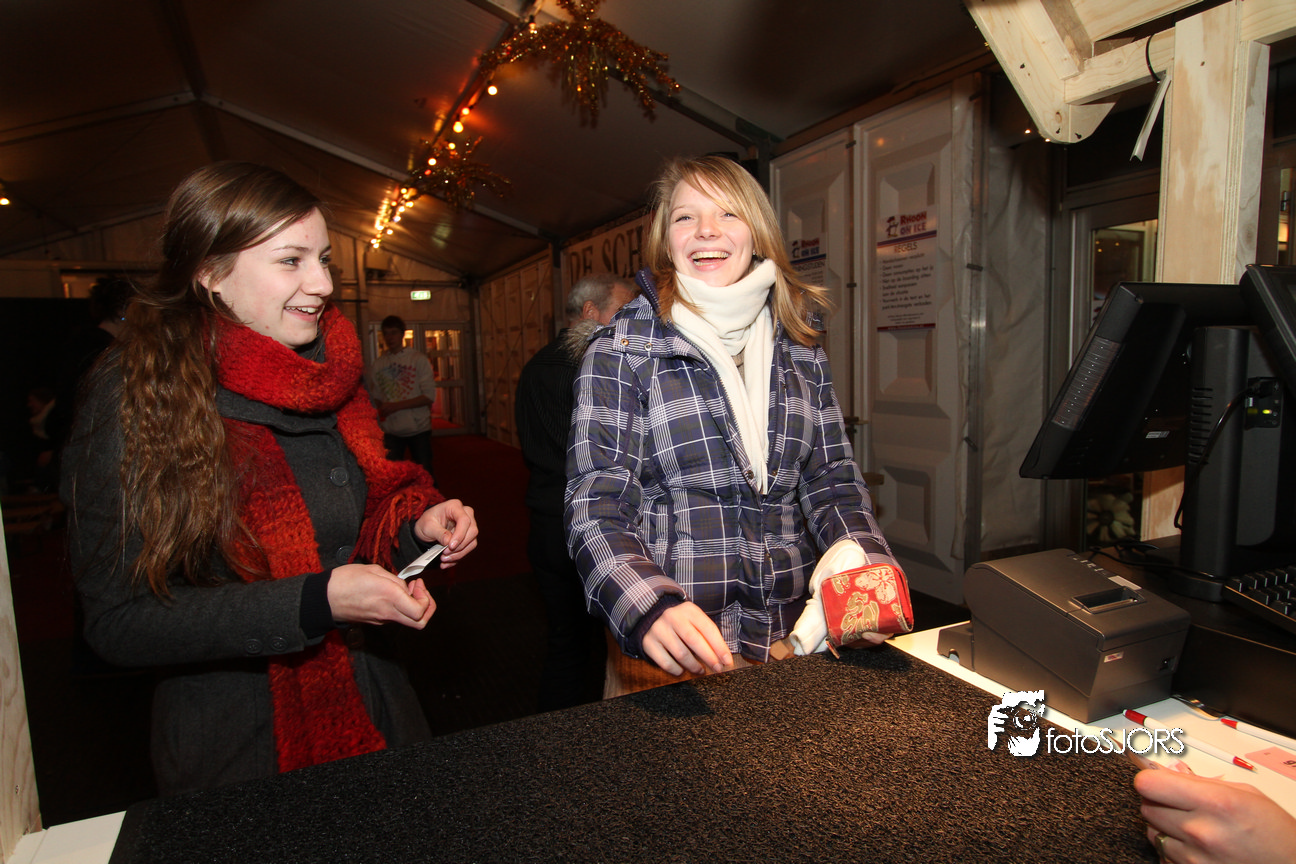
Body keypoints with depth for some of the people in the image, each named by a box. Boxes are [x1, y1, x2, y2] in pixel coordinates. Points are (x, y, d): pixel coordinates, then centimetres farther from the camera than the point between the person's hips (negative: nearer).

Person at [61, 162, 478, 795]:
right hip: (237, 746, -5)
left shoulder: (326, 379, 1)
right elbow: (118, 623, -18)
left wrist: (415, 526, -9)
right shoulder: (136, 397, -17)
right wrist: (316, 601, -27)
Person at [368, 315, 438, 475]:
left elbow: (429, 396, -9)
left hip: (419, 429, -3)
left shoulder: (418, 358, -4)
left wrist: (397, 406, -14)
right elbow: (378, 397, 15)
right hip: (391, 431, 3)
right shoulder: (379, 364, 7)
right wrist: (382, 411, -5)